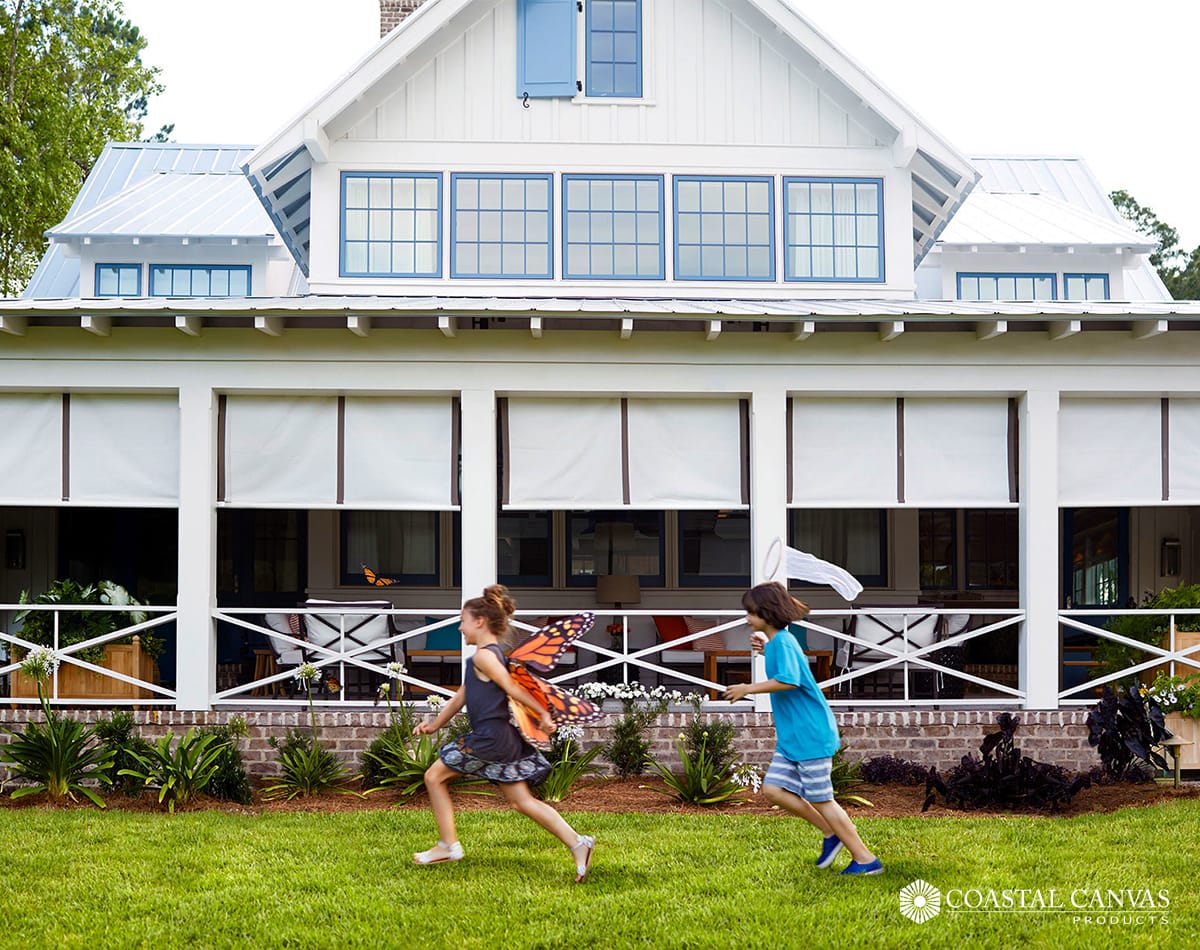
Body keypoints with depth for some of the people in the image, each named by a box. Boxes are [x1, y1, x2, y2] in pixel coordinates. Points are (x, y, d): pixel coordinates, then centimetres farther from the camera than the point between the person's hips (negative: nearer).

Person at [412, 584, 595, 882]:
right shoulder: (495, 654, 18)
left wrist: (542, 713, -15)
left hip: (489, 738, -9)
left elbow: (512, 688, -17)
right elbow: (461, 696, 22)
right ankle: (577, 842, -5)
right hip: (505, 738, 9)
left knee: (434, 776, 8)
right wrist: (435, 724, 23)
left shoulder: (483, 656, -12)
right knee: (522, 801, 6)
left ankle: (449, 845, 10)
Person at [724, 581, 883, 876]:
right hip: (791, 736, 10)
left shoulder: (782, 642, -17)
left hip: (810, 735, -10)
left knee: (821, 799, -3)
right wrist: (767, 650, 18)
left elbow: (788, 680, -32)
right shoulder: (778, 642, 12)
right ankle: (830, 832, 16)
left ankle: (865, 859, 6)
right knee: (773, 789, 6)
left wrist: (748, 688, -23)